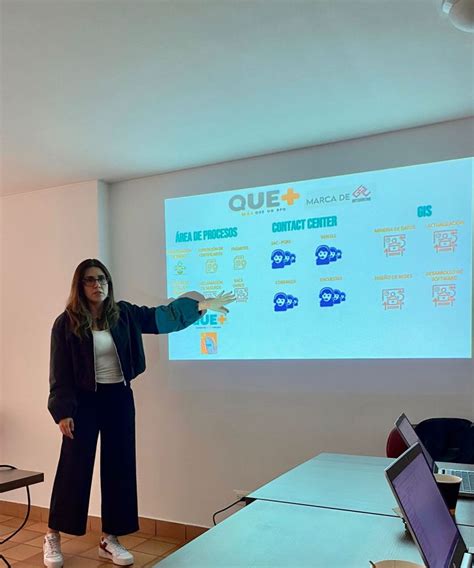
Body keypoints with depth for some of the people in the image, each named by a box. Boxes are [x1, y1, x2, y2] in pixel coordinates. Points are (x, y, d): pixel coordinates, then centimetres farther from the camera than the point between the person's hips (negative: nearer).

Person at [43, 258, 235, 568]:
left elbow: (161, 317, 4)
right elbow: (60, 372, -8)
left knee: (120, 467, 8)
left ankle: (110, 539, 22)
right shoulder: (67, 323, -9)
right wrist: (63, 411, -13)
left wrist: (203, 305, 1)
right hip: (85, 401, -4)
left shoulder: (123, 313, 1)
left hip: (120, 398, 4)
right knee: (75, 468, 3)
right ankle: (53, 537, 23)